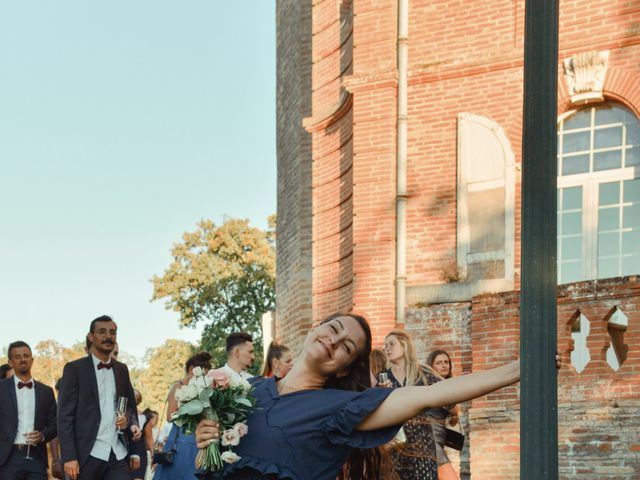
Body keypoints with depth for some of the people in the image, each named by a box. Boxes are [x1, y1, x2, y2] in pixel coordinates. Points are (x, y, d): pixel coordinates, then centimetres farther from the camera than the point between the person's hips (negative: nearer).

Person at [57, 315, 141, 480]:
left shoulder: (122, 369, 15)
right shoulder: (75, 368, 0)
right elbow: (64, 415, -5)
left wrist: (128, 419, -2)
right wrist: (69, 457, -14)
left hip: (118, 454, 4)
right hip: (88, 454, -4)